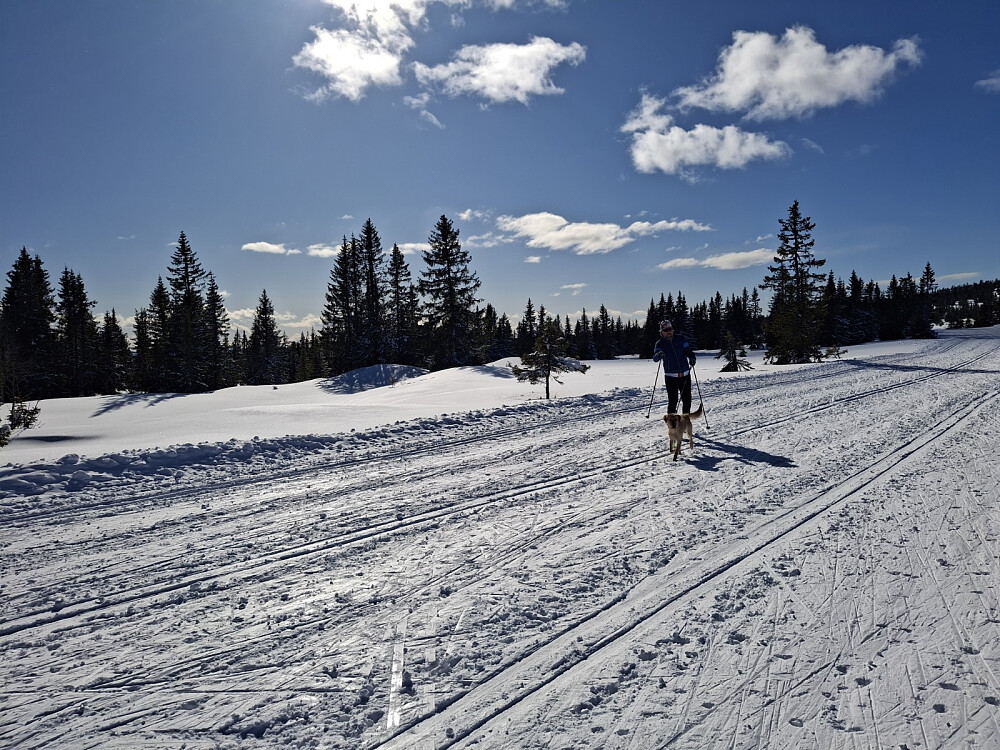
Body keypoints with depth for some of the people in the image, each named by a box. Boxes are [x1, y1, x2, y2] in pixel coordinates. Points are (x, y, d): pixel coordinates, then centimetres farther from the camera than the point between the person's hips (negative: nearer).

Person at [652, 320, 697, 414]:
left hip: (685, 374, 3)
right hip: (670, 376, -3)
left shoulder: (680, 338, 5)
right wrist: (658, 355, -38)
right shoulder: (660, 344, -2)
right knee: (672, 400, -8)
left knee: (687, 399, 8)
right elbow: (655, 358, -14)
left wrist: (692, 358, -14)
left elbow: (688, 350, 8)